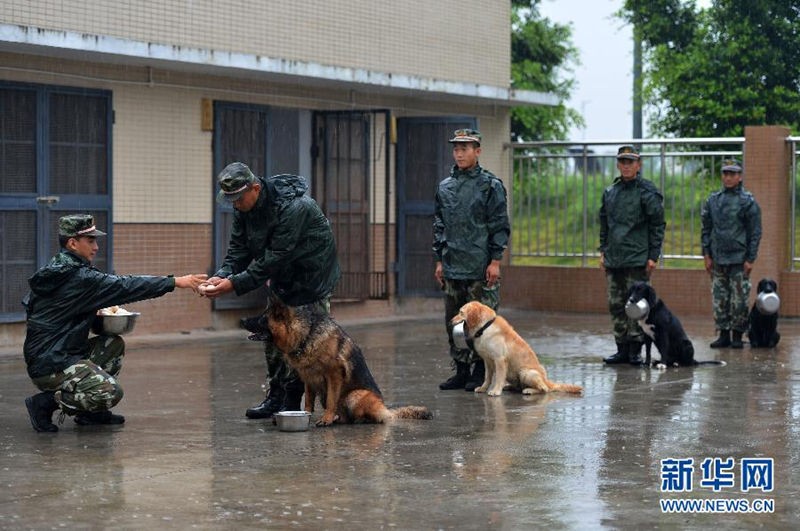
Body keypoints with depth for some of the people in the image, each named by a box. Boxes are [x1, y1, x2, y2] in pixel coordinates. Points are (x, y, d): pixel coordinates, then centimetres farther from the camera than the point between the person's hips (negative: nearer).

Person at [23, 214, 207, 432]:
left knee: (114, 345, 18)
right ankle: (45, 403, -8)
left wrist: (94, 314, 12)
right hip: (49, 365, -10)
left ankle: (90, 412, 15)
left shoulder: (57, 271, 12)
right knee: (110, 393, -20)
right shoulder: (79, 278, -18)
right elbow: (124, 287, -18)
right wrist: (176, 282, -16)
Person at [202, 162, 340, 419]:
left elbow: (273, 258, -35)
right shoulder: (244, 207, -8)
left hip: (312, 278, -8)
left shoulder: (292, 208, -34)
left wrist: (235, 284, -38)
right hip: (282, 277, 8)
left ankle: (292, 401, -6)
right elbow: (239, 249, -5)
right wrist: (222, 275, -24)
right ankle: (275, 398, 16)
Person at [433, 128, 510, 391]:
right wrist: (439, 260, 12)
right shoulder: (445, 187, 12)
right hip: (452, 268, 6)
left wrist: (495, 261, -11)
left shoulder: (490, 185, -3)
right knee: (453, 320, 8)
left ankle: (481, 372, 5)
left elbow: (500, 226, -5)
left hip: (480, 269, -6)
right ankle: (461, 371, 17)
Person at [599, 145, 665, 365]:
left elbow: (658, 225, -5)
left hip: (637, 259, -6)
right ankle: (622, 349, 13)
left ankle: (635, 349, 1)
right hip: (613, 260, 6)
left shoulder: (648, 192, -4)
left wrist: (653, 256, -10)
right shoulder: (609, 192, 14)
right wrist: (603, 251, 14)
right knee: (616, 305, 7)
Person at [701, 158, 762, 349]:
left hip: (739, 260, -4)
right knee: (719, 299, 5)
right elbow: (706, 229, 14)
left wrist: (750, 259, -8)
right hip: (717, 259, 4)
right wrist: (706, 254, 6)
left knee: (739, 299, -2)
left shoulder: (747, 201, -2)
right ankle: (723, 334, 12)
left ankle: (737, 336, 6)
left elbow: (755, 232, -2)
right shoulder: (713, 200, 10)